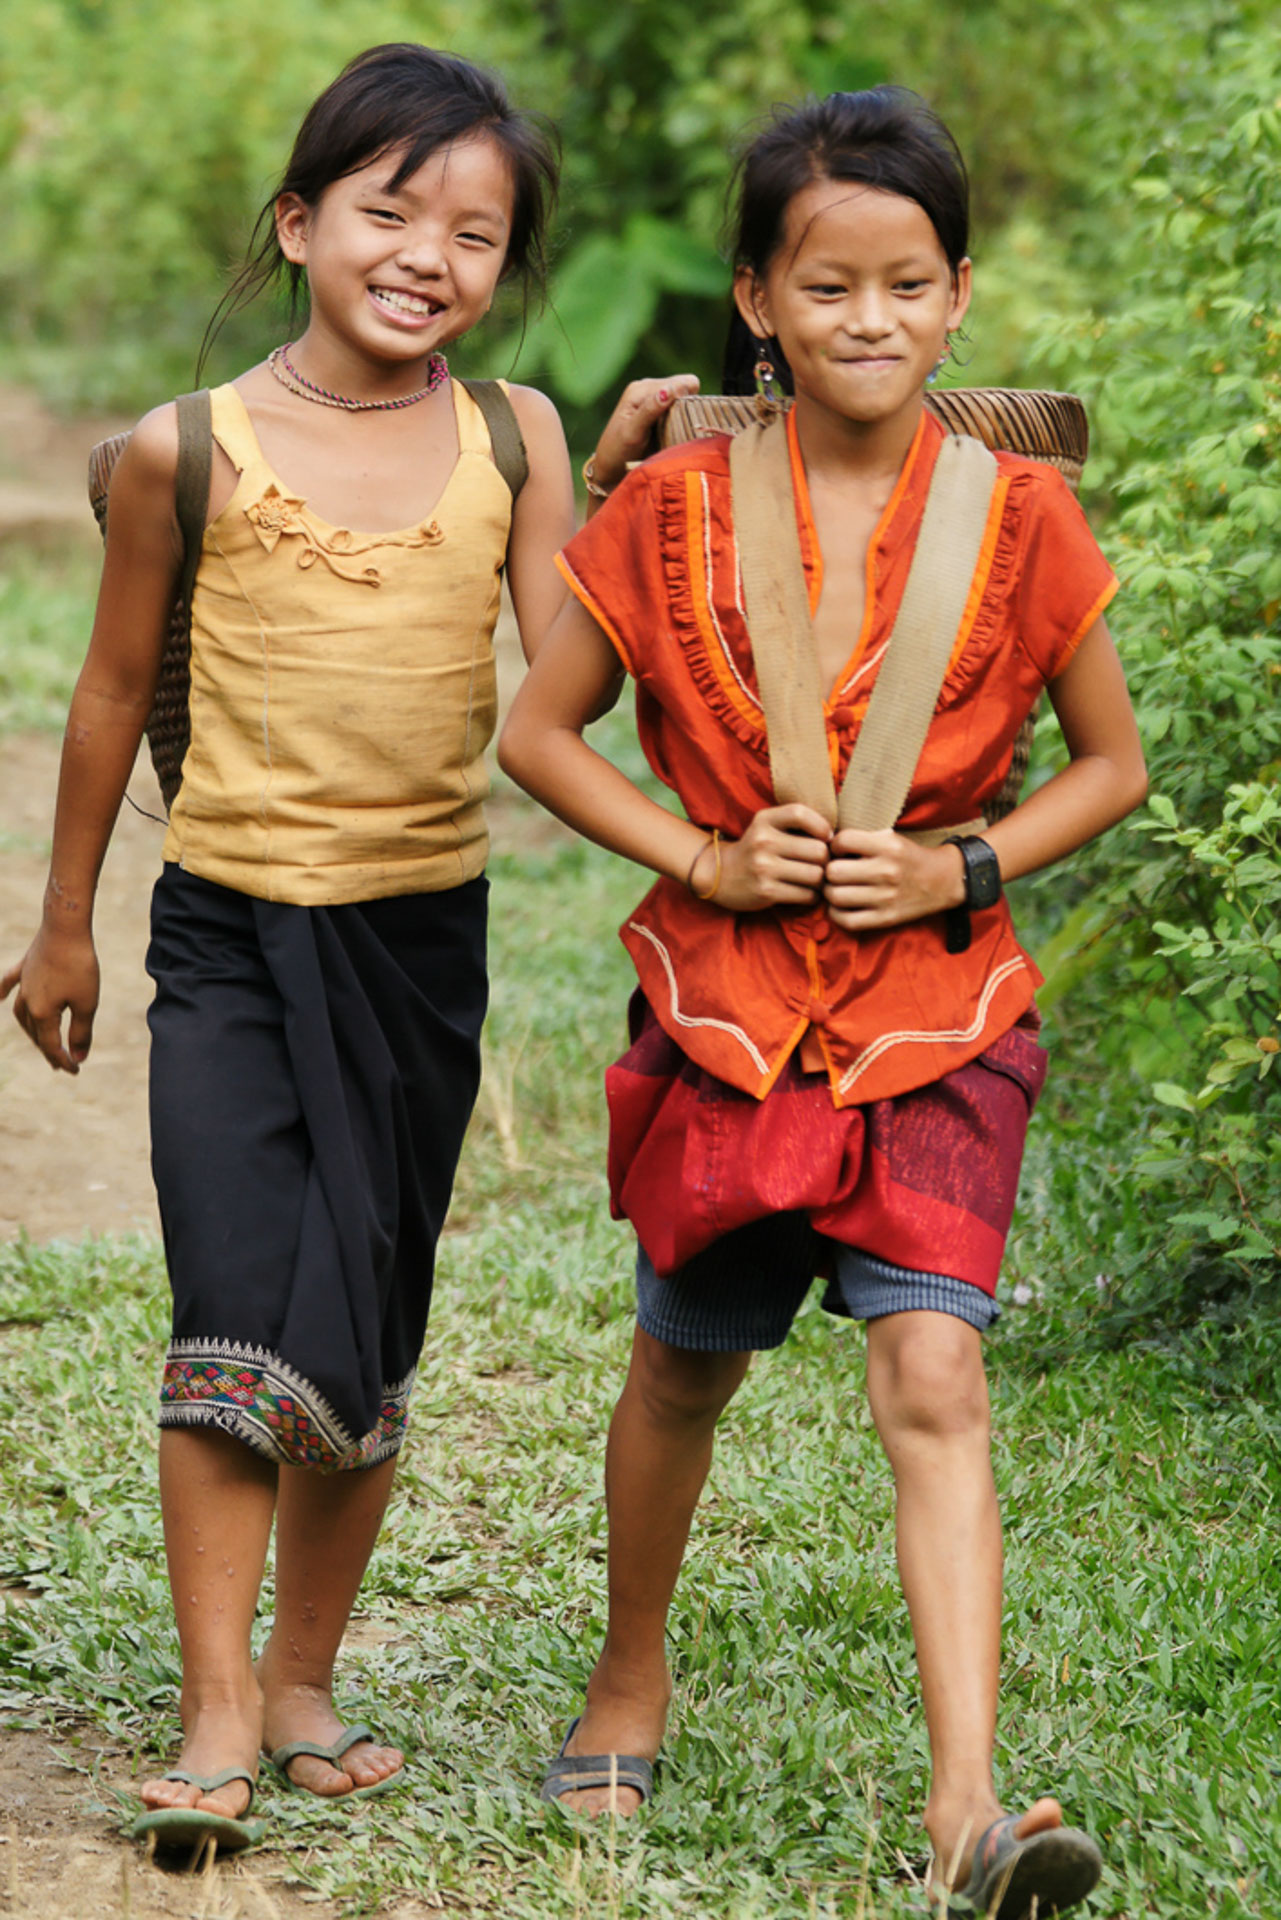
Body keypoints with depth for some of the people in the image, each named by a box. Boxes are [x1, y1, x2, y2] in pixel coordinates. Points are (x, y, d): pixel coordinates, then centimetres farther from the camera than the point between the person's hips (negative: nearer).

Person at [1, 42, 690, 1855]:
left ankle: (306, 1678, 24)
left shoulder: (512, 438, 0)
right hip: (231, 932, -2)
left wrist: (624, 482, -12)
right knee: (236, 1325, -13)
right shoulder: (192, 451, -5)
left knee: (370, 1336, 10)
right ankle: (217, 1714, -7)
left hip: (422, 937, 3)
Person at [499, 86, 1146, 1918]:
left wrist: (964, 866, -11)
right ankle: (632, 1680, 43)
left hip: (934, 1021, -1)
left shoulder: (1017, 515, -5)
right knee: (685, 1365, 17)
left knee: (934, 1377, -15)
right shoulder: (676, 507, -5)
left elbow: (1111, 765, 6)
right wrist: (708, 861, -9)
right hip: (725, 1006, 1)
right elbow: (538, 730, 4)